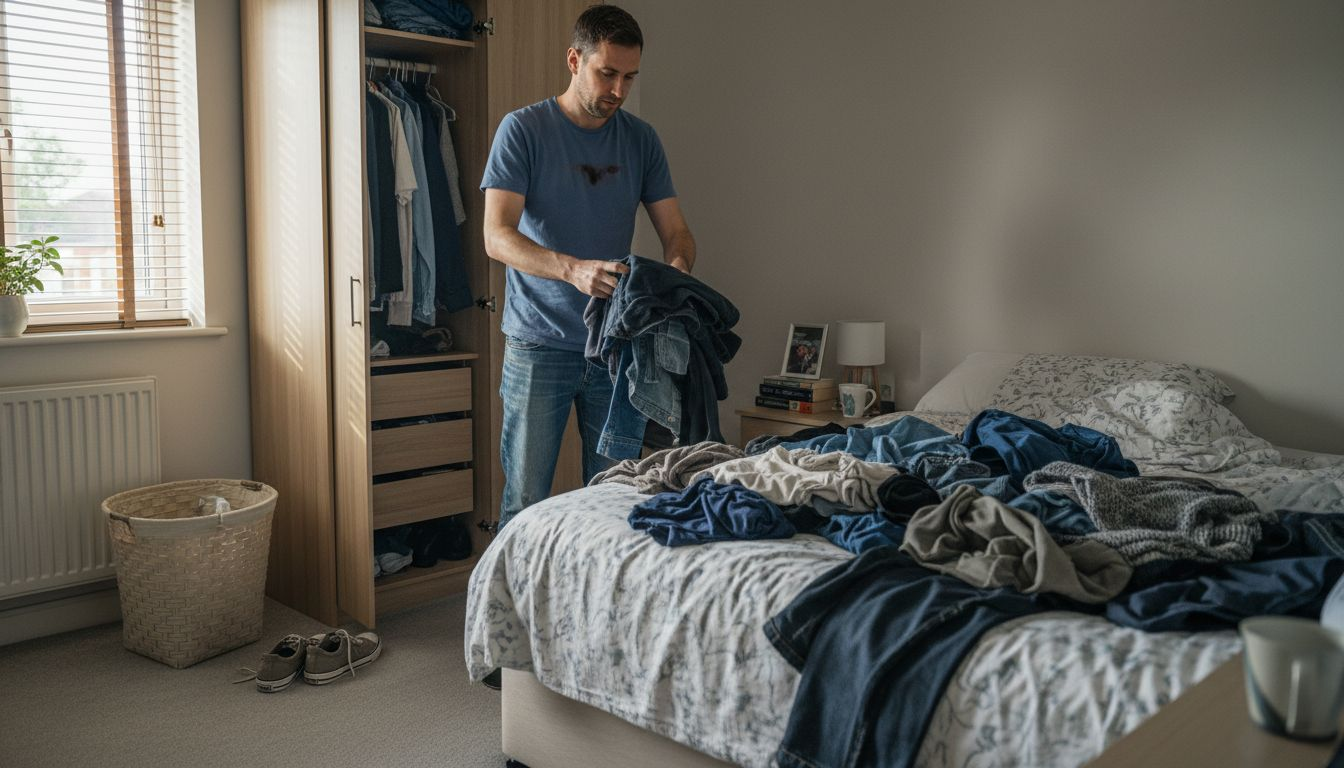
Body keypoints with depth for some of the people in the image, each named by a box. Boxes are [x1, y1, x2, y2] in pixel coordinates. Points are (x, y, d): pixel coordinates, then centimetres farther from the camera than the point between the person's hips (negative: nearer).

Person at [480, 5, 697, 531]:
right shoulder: (523, 129, -5)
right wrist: (575, 269, -33)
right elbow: (497, 236, -15)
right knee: (526, 503, -1)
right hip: (538, 344, -3)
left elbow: (676, 231, 7)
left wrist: (676, 266, -18)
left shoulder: (641, 139, 8)